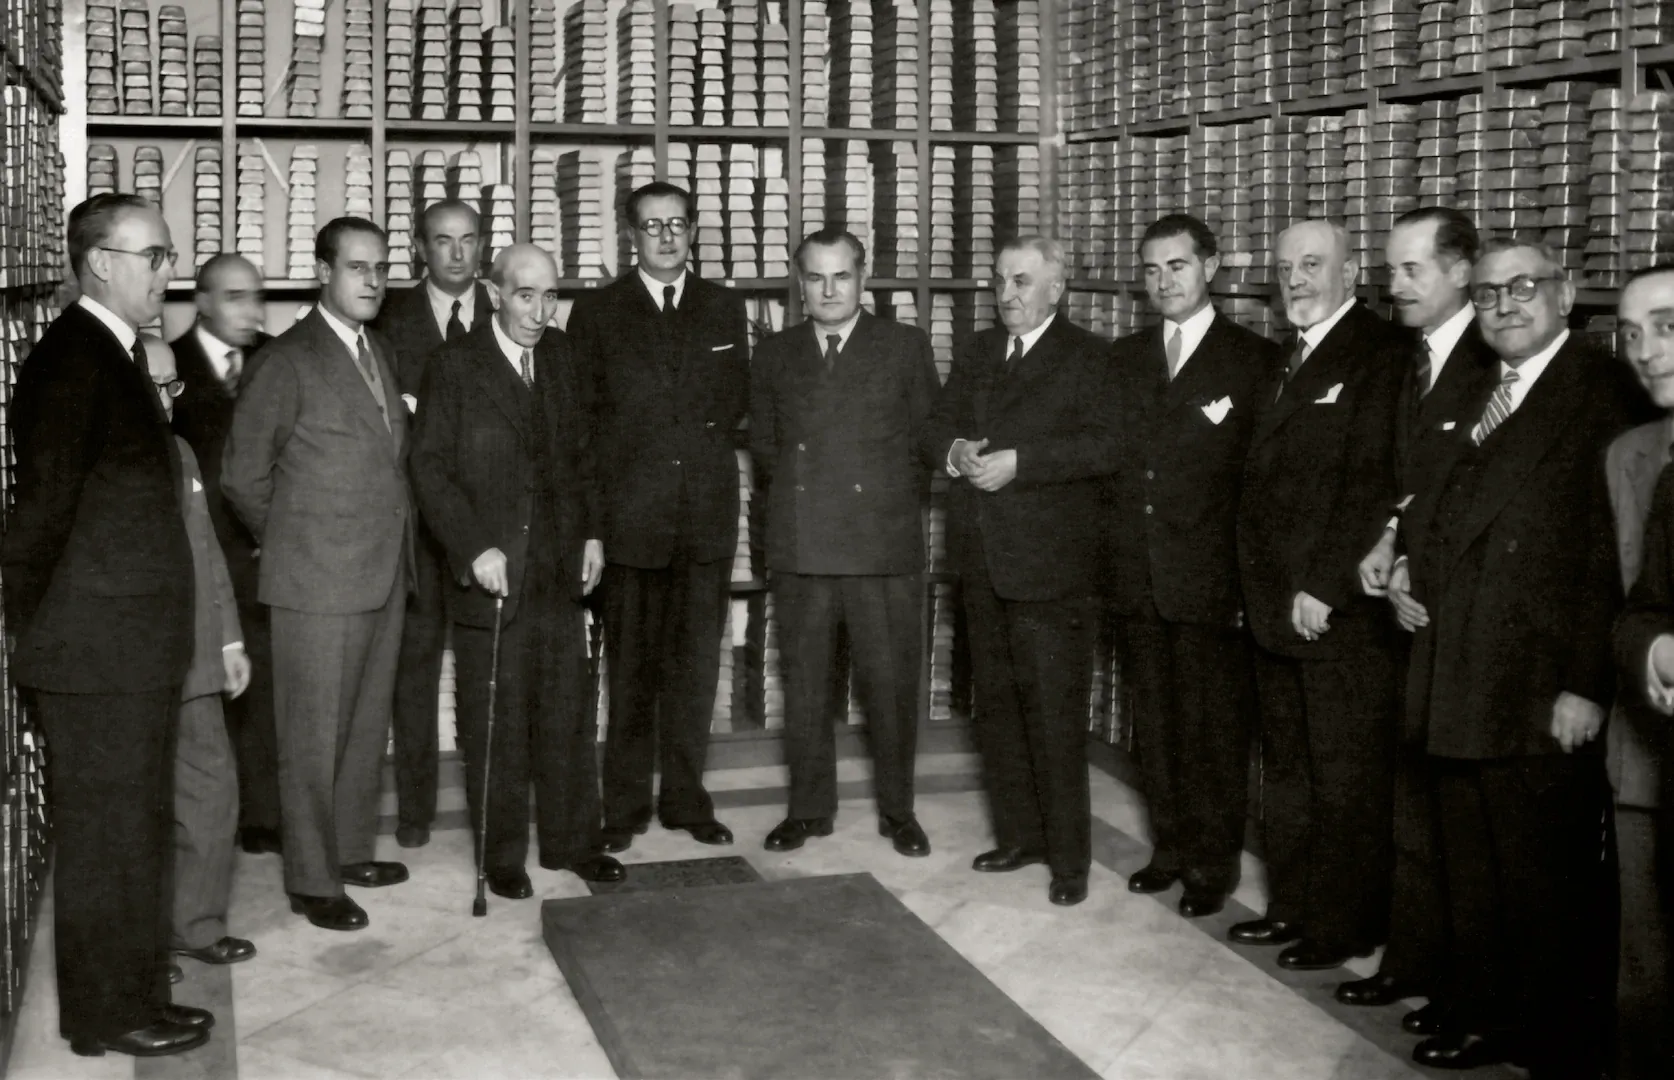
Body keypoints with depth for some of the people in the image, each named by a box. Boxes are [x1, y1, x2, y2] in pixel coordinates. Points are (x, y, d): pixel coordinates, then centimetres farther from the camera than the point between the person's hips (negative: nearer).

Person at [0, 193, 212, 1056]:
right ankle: (109, 1013, 15)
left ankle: (131, 992, 29)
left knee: (134, 825, 17)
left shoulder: (116, 355, 14)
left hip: (131, 650, 9)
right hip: (98, 651, -9)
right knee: (107, 832, 2)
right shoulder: (71, 358, -15)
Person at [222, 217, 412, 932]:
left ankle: (350, 849, 29)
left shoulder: (379, 351, 13)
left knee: (367, 726, 15)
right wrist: (291, 544, 3)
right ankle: (312, 880, 12)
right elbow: (243, 475, -7)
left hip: (383, 575, 7)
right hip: (318, 582, -7)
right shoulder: (287, 361, -10)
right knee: (314, 737, 2)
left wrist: (394, 546, 11)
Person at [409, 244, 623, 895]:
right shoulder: (454, 366, -6)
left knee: (569, 715, 10)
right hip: (491, 572, -4)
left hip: (560, 571, 5)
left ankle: (571, 841, 23)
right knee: (495, 724, 5)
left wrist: (591, 533, 9)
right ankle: (501, 854, 17)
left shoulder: (559, 358, 10)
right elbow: (430, 469, -9)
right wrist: (474, 548, -16)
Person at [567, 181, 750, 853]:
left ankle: (686, 798, 18)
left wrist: (703, 440, 4)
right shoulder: (597, 312, 4)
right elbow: (580, 415, 3)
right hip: (630, 515, -2)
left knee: (695, 665, 7)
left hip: (708, 514, 2)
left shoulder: (724, 308, 12)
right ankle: (624, 807, 12)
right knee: (630, 670, 3)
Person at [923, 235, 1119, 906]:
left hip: (1051, 567, -6)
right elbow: (935, 429, 13)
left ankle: (1069, 856, 6)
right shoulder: (976, 353, 16)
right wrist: (954, 451, -10)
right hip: (981, 561, 7)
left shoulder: (1088, 357, -4)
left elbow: (1105, 446, -16)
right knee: (995, 705, 13)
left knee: (1055, 714, -4)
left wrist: (1018, 461, -21)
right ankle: (1018, 835, 26)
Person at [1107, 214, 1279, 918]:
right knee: (1154, 722, 13)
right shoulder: (1124, 358, 12)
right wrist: (1112, 555, 3)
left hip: (1211, 582, -5)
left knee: (1214, 728, 3)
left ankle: (1214, 863, 17)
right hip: (1137, 581, 5)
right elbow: (1110, 462, 12)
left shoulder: (1255, 360, -3)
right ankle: (1171, 847, 27)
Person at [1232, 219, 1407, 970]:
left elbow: (1372, 482, -18)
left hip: (1340, 612, -8)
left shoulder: (1379, 357, -10)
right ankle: (1293, 907, 27)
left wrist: (1323, 587, -19)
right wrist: (1257, 590, 9)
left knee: (1347, 778, 2)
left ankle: (1348, 926, 14)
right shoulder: (1288, 362, 17)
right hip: (1276, 611, 8)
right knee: (1286, 770, 15)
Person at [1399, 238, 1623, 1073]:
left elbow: (1609, 555, -14)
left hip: (1541, 702, -7)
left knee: (1551, 891, 5)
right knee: (1469, 877, 16)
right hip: (1456, 690, 7)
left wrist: (1587, 686, -18)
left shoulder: (1601, 395, -9)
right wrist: (1406, 570, 4)